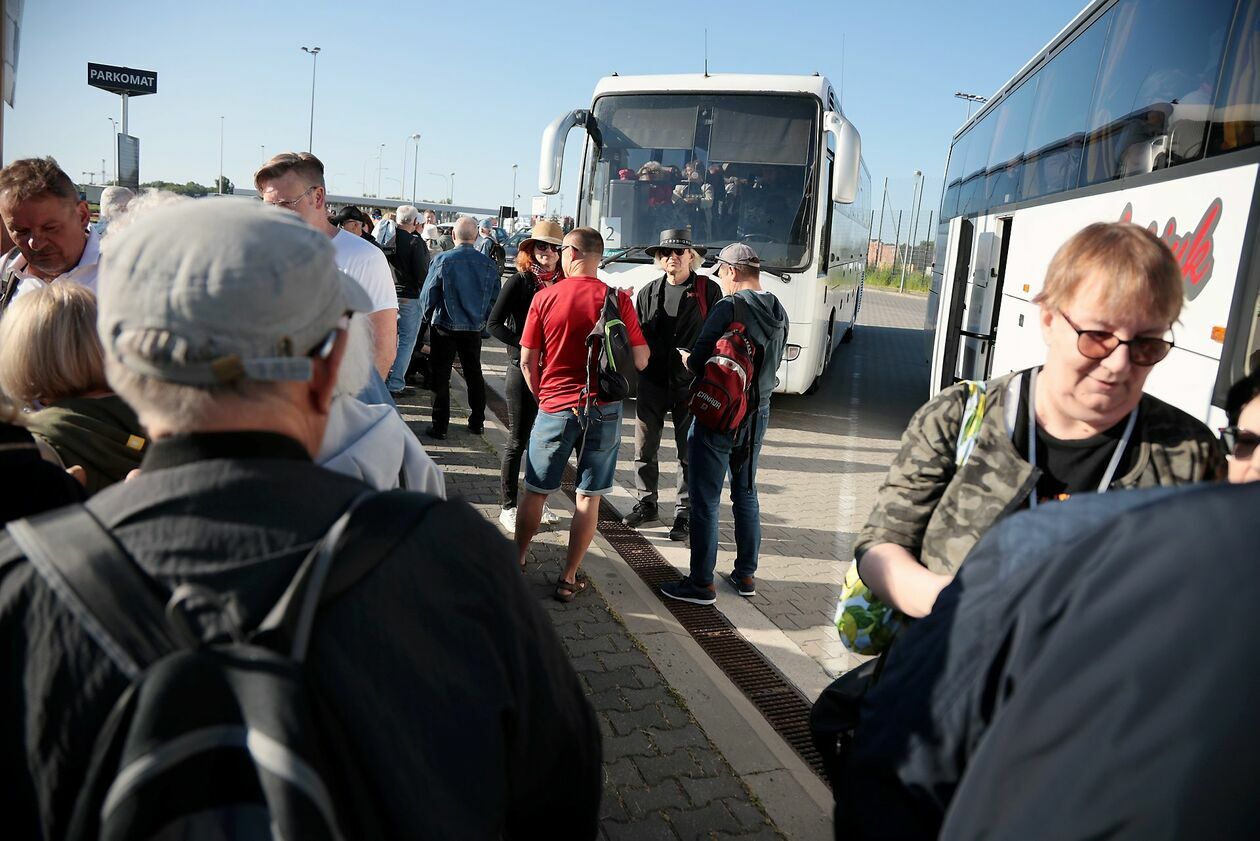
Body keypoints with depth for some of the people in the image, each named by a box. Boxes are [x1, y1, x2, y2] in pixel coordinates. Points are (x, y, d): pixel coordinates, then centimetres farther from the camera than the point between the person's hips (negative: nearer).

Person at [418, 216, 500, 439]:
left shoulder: (442, 260, -13)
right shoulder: (488, 264, -5)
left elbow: (427, 295, -8)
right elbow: (495, 297, 3)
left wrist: (428, 317, 11)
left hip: (444, 327, -3)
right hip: (474, 328, 3)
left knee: (440, 377, 6)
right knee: (474, 375, 17)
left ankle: (440, 426, 9)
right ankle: (477, 422, 25)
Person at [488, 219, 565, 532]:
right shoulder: (520, 281, -7)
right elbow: (495, 324, -10)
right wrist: (525, 346, -18)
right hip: (523, 369, -5)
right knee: (518, 440, 3)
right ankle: (508, 506, 13)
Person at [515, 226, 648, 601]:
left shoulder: (544, 298, -4)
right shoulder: (618, 300, -7)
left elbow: (527, 361, -1)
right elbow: (640, 360, -4)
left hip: (555, 407, 0)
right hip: (604, 409, 0)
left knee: (535, 491, 16)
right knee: (589, 497, 8)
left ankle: (517, 560, 30)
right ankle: (569, 578, 14)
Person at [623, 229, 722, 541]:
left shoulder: (708, 290, -1)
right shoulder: (648, 293, 9)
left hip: (691, 386, -3)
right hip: (651, 383, 3)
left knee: (689, 452, 5)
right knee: (645, 448, 9)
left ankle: (684, 510, 17)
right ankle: (646, 503, 26)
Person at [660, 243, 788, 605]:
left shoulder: (730, 307, -18)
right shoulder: (779, 313, 6)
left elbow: (698, 362, -18)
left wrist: (686, 357, 3)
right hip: (758, 414, 7)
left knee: (705, 501, 2)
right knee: (746, 494, 19)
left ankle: (701, 583, 9)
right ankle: (746, 575, 27)